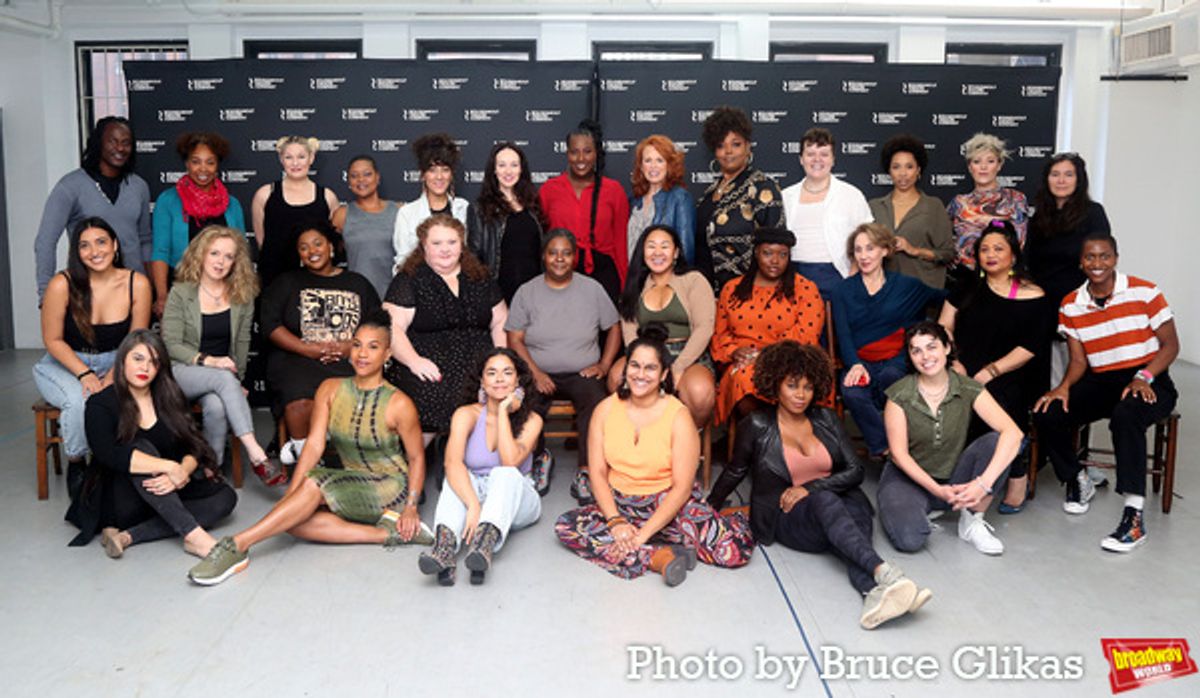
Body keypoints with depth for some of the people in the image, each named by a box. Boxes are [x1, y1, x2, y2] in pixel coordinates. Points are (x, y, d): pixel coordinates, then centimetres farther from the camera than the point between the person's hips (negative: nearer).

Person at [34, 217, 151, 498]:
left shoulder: (137, 284, -10)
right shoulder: (62, 285, -16)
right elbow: (53, 340, -8)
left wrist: (113, 376, -17)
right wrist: (84, 374, -20)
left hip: (115, 364, 2)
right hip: (65, 364, -1)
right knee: (78, 402, -33)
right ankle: (75, 465, -3)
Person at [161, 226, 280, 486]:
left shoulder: (243, 296, 7)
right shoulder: (181, 293, -1)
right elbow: (171, 344, -6)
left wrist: (237, 380, 0)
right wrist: (208, 361, -20)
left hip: (223, 375, 2)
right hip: (181, 372, -2)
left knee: (217, 406, -34)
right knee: (224, 379, -35)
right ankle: (257, 456, -39)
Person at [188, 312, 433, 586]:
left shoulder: (398, 404, -10)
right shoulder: (330, 389, 1)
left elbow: (416, 458, -2)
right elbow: (314, 444, -5)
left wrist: (411, 507, -13)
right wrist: (289, 497, -16)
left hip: (391, 488, -5)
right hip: (352, 490, 6)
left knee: (315, 483, -29)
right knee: (296, 521, -22)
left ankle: (237, 545, -27)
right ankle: (387, 533, -21)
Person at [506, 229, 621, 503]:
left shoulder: (592, 288, 8)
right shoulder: (527, 292, 6)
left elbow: (613, 329, 13)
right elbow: (515, 339, 1)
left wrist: (604, 365, -2)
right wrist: (535, 373, -14)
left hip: (581, 374, 0)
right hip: (539, 373, 0)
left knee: (596, 399, -32)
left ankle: (586, 473, -25)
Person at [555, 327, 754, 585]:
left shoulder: (678, 416, -10)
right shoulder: (606, 409, 0)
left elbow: (682, 487, -13)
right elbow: (597, 472, -2)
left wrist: (643, 534, -22)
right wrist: (616, 522, -18)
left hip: (668, 503, -4)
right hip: (619, 503, 4)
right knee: (565, 526, -24)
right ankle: (660, 557, -24)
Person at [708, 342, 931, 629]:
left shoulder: (826, 419, 11)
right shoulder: (757, 426, 3)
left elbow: (855, 470, 6)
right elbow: (735, 471, 18)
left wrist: (810, 488, -8)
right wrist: (709, 508, 19)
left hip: (841, 502, 3)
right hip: (790, 518, -3)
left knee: (857, 510, -36)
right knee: (826, 501, -39)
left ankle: (876, 593, -66)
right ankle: (884, 572, -62)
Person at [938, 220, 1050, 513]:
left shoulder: (1032, 296, 5)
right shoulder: (967, 289, 19)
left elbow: (1032, 347, -3)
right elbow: (944, 327, 13)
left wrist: (992, 371, -13)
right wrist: (953, 362, -4)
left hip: (1011, 376, -3)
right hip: (966, 373, 3)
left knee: (997, 401, -34)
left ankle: (1017, 476, -14)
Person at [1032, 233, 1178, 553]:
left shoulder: (1144, 292, -5)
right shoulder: (1071, 305, 5)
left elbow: (1171, 344, -4)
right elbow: (1079, 360, 7)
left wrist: (1143, 377, -20)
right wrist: (1064, 386, -14)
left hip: (1149, 382, -4)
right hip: (1100, 383, 4)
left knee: (1126, 415, -38)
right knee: (1046, 414, -19)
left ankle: (1134, 517, -37)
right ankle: (1077, 481, 9)